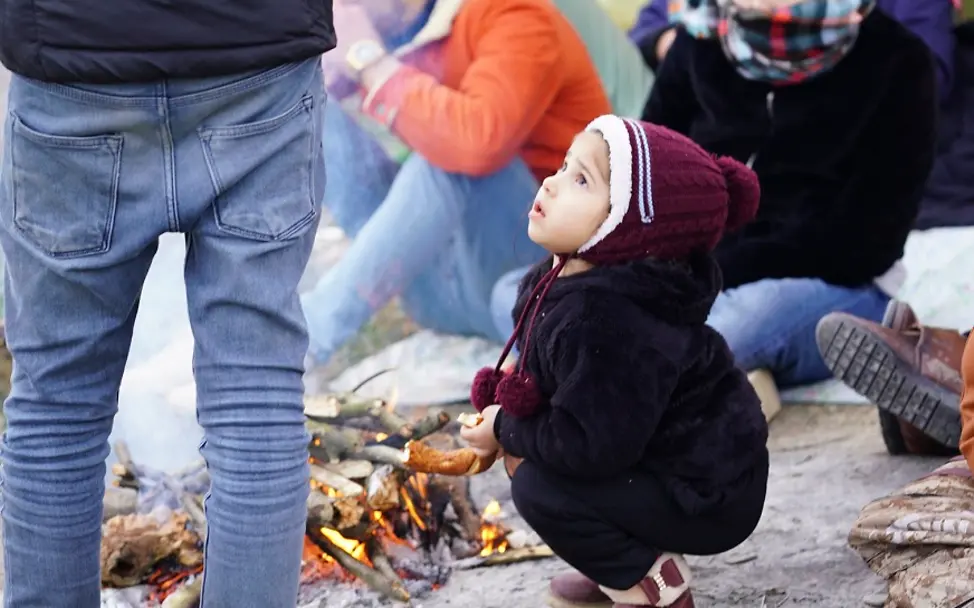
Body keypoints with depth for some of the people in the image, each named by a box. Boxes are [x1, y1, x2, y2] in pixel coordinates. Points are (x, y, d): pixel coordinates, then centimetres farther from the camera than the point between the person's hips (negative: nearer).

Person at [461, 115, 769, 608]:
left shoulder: (608, 322, -32)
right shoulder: (569, 277, -1)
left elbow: (593, 445, -33)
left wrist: (507, 432, -18)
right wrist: (507, 401, -3)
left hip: (706, 497, -10)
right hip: (663, 464, 10)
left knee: (540, 488, -18)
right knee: (529, 457, 13)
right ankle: (632, 563, 18)